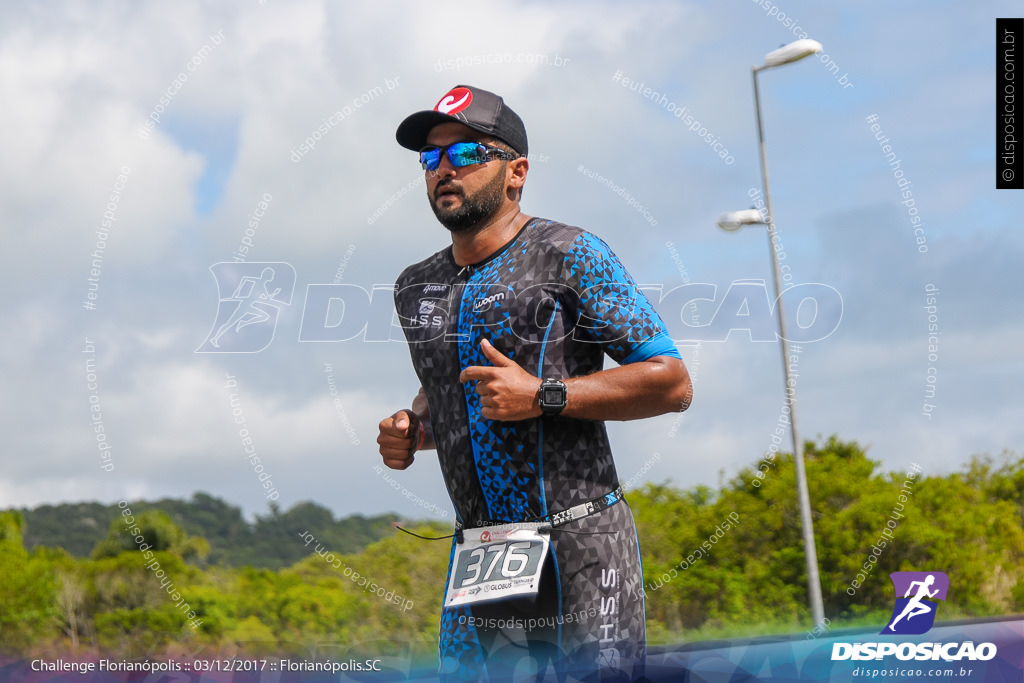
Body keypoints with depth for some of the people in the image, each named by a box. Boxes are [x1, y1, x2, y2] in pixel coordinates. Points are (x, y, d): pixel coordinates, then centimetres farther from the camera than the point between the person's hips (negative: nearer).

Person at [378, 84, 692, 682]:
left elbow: (672, 383, -8)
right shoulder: (416, 288, 15)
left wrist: (543, 396, -16)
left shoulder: (568, 255, -4)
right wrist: (410, 433, 8)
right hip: (476, 559, 5)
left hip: (582, 548, -5)